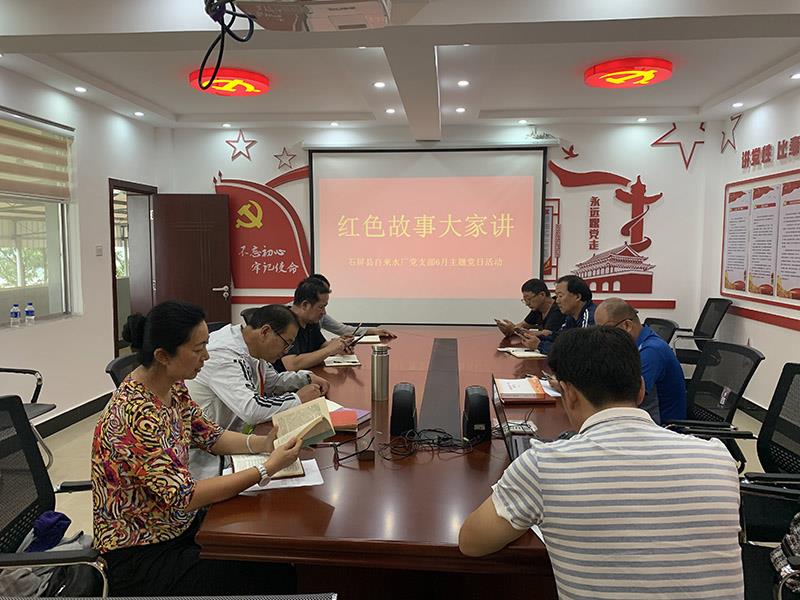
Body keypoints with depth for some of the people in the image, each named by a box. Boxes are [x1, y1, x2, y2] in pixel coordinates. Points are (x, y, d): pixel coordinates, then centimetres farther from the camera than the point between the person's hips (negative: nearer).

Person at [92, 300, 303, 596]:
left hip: (178, 525, 8)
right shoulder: (135, 414, -29)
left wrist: (264, 443, -9)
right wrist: (267, 469, -27)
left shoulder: (173, 388, -2)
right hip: (140, 555, -8)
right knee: (272, 576, -13)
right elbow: (183, 495, -29)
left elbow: (211, 436, 8)